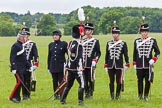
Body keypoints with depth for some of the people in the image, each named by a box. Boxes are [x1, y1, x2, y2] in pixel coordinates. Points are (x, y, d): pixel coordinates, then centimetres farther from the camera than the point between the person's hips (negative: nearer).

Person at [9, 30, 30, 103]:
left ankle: (17, 97, 17)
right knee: (20, 82, -13)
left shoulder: (22, 45, 16)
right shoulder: (15, 45, -13)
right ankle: (12, 96, -7)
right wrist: (13, 68, -23)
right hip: (18, 68, -9)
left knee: (20, 83, 10)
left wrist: (29, 66, 21)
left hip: (22, 68, 9)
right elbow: (12, 57, -18)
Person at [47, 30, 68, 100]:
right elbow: (49, 56, 14)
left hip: (61, 66, -4)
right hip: (53, 67, 4)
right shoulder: (51, 45, 11)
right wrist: (48, 67, 12)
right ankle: (56, 95, 13)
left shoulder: (64, 44, -1)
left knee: (61, 81, -3)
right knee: (55, 82, 6)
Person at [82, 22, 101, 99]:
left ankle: (91, 94, 3)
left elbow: (98, 53, 0)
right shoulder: (82, 41, 13)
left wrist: (95, 60, -12)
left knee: (91, 79, -3)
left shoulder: (95, 41, 3)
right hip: (83, 63, 4)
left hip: (91, 64, -4)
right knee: (85, 79, 4)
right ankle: (86, 93, 12)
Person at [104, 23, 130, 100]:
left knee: (119, 81, 1)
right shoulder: (109, 43, 8)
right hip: (110, 66, 2)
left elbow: (126, 54, 3)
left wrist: (127, 64, -3)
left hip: (119, 66, -2)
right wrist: (105, 65, 9)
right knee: (111, 81, 4)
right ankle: (111, 96, 11)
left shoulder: (123, 43, 1)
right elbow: (107, 55, 11)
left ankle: (118, 96, 11)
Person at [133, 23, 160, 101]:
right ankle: (140, 95, 17)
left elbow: (157, 52, 3)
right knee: (140, 80, 5)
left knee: (148, 81, 3)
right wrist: (134, 63, 9)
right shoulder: (137, 41, 6)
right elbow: (135, 53, 12)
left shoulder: (152, 41, 1)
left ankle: (146, 95, 14)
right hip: (139, 65, 1)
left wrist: (153, 59, -12)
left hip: (148, 64, -1)